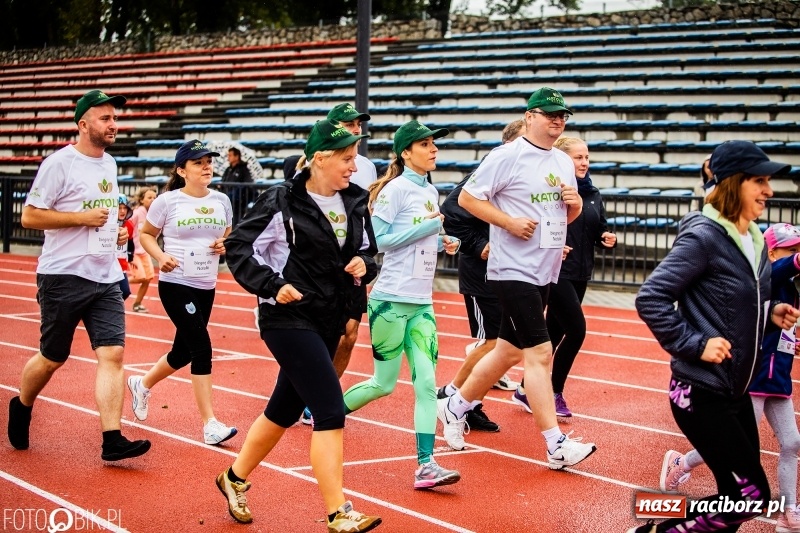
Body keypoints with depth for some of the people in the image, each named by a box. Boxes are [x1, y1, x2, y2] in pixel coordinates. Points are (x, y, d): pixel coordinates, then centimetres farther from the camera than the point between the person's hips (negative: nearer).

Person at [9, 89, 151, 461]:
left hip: (106, 278, 6)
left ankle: (112, 440, -8)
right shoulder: (60, 163, -10)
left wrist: (115, 231, 10)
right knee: (52, 358, 6)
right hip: (64, 276, -6)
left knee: (112, 354, -7)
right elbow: (29, 216, -12)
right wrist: (83, 218, -17)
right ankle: (21, 408, 35)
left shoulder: (109, 164, 13)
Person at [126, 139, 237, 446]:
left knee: (184, 352, 16)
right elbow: (146, 234, 4)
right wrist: (160, 256, -14)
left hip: (206, 287, 6)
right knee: (202, 349, -15)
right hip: (175, 285, -6)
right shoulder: (167, 202, -7)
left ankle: (142, 384, 45)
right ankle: (210, 423, -9)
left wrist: (224, 245, -5)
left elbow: (229, 236, 17)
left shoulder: (221, 201, 4)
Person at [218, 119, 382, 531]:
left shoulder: (355, 203, 6)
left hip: (329, 321, 7)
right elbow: (238, 248, -9)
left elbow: (367, 250, 18)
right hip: (289, 318, -7)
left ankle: (236, 478, 39)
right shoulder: (282, 202, -13)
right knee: (331, 412, -14)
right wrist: (271, 285, -18)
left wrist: (364, 264, -4)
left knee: (286, 409, 18)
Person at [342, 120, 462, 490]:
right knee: (384, 384, 3)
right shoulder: (396, 189, -9)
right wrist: (425, 228, -18)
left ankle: (426, 465, -6)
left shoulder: (431, 192, 13)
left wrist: (442, 244, 5)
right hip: (391, 301, -6)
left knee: (426, 382, -4)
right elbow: (377, 238, -15)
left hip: (421, 304, 7)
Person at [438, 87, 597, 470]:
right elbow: (467, 197, -10)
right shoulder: (507, 156, -10)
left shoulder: (564, 162, 13)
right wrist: (509, 222, -18)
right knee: (539, 353, -11)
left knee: (509, 350, 16)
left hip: (545, 274, 8)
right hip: (513, 271, -8)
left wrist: (575, 204, -2)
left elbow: (567, 216, 21)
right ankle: (556, 446, -7)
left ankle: (455, 407, 33)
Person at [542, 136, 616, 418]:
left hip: (580, 274, 7)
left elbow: (600, 230, 15)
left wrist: (607, 239, -5)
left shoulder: (592, 194, 10)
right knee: (576, 330, -10)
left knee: (554, 332, 12)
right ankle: (555, 393, 5)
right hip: (555, 272, -7)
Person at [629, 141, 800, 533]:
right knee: (750, 495, -7)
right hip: (702, 393, -9)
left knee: (739, 495, 11)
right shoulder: (703, 236, -17)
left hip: (737, 391, 9)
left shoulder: (754, 240, 9)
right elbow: (650, 298, -19)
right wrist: (694, 345, -22)